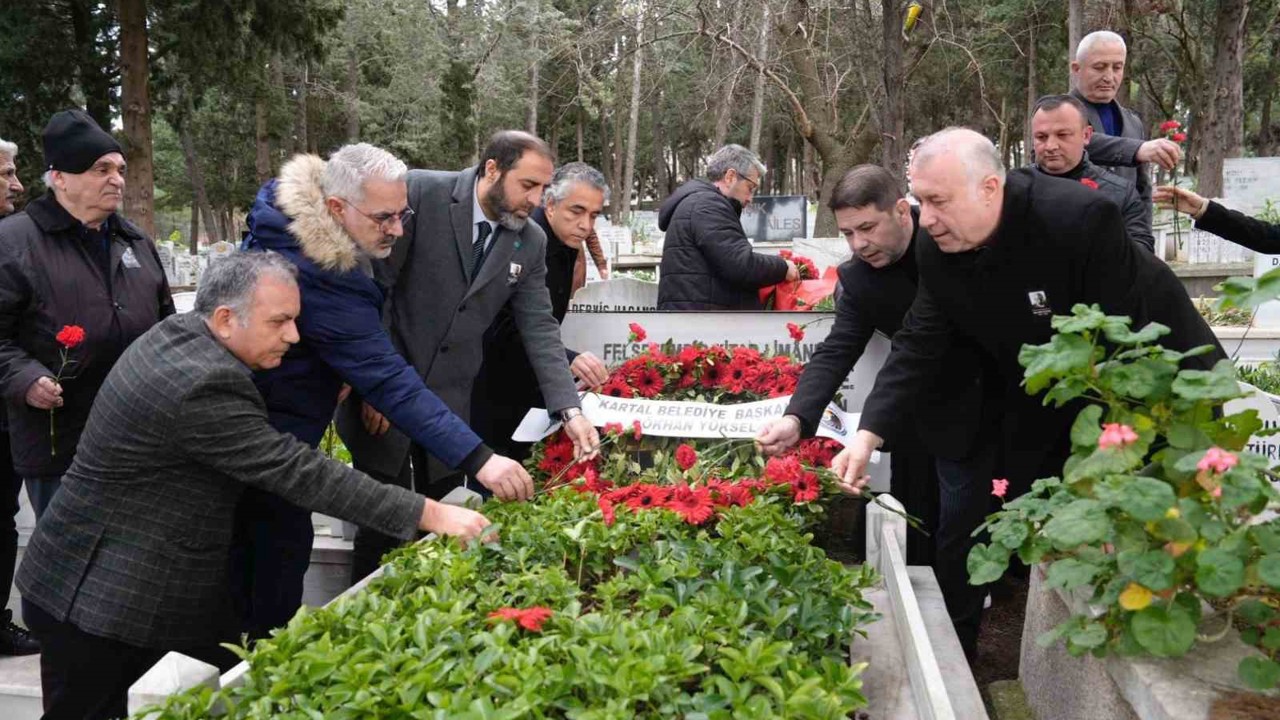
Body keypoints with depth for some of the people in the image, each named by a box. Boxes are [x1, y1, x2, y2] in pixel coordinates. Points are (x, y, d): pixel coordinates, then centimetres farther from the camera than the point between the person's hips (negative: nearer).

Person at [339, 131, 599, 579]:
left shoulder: (531, 242, 2)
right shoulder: (420, 193, -13)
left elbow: (539, 328, 0)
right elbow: (373, 285, -12)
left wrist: (570, 411, -11)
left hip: (450, 401, 4)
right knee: (383, 529, 2)